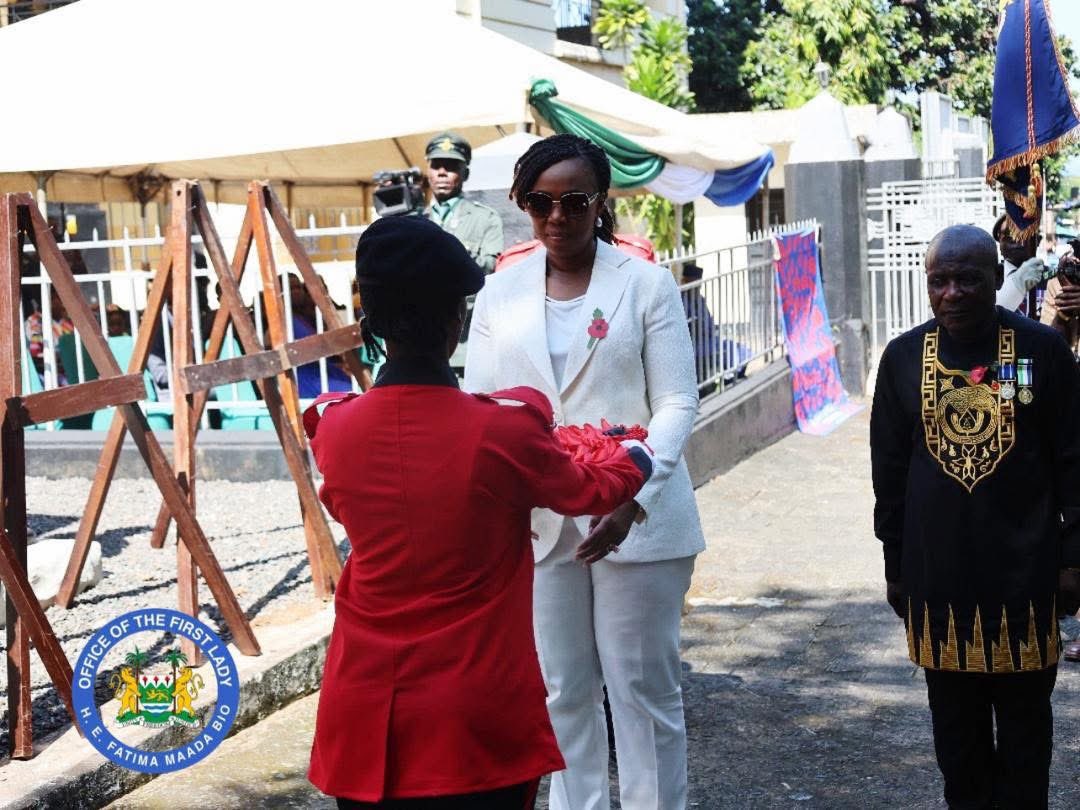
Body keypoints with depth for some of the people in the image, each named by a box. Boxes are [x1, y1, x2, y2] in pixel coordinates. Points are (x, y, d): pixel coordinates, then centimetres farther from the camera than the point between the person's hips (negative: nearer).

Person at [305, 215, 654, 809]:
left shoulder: (333, 430, -7)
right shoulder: (505, 430, -16)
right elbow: (587, 491, 5)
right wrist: (632, 460, 28)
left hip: (369, 714, 3)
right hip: (477, 720, -3)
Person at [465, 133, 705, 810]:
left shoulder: (647, 283, -2)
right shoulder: (500, 293, 7)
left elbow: (677, 403, -6)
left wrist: (633, 493, -20)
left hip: (635, 517, -3)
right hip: (537, 521, 3)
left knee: (644, 688, 5)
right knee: (564, 690, 12)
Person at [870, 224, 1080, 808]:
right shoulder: (904, 357, 2)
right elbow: (889, 469, 8)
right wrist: (895, 565, 8)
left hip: (1022, 569, -2)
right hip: (938, 571, 2)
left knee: (1024, 715, 9)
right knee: (956, 719, 11)